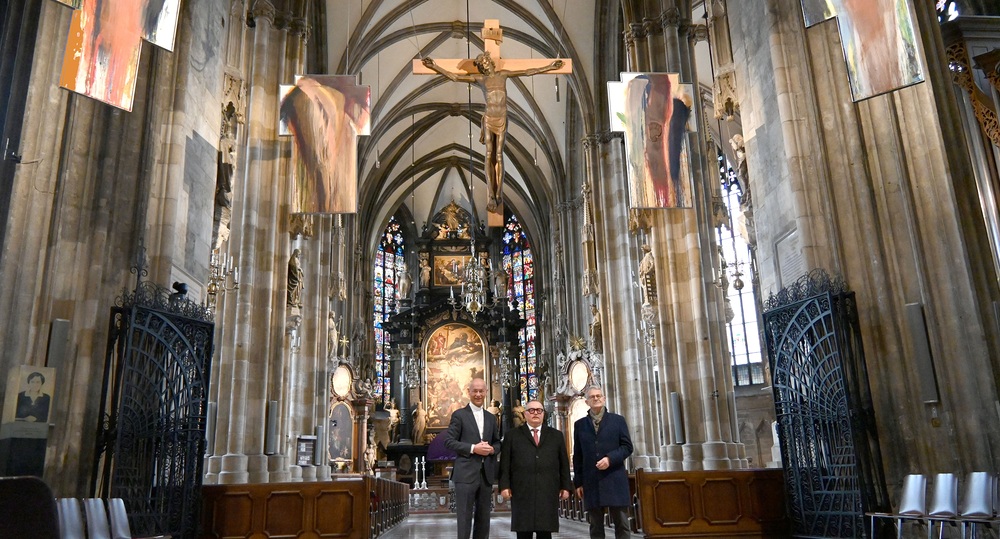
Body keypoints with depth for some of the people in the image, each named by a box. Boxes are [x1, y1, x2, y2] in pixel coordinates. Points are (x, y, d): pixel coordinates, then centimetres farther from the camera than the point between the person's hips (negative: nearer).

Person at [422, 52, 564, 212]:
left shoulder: (503, 74, 13)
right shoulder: (479, 79, 9)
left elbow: (528, 72, 16)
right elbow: (455, 77, 8)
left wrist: (549, 67, 16)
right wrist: (435, 67, 4)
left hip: (502, 119, 1)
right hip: (489, 119, -1)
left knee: (499, 156, -1)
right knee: (489, 155, -7)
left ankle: (497, 195, -3)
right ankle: (491, 196, -10)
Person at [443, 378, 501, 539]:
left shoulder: (491, 418, 15)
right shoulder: (459, 415, -1)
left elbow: (497, 442, 19)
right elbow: (448, 441, -7)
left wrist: (492, 449, -5)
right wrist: (473, 448, -17)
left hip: (486, 474, 5)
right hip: (466, 473, -5)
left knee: (483, 518, 12)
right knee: (464, 518, -4)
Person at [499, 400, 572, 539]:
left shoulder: (556, 435, 15)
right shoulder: (512, 436, 10)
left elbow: (564, 463, 13)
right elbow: (505, 464, 4)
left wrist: (566, 486, 6)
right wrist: (504, 486, -5)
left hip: (548, 492, 1)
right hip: (522, 493, -1)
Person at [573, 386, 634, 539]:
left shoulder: (618, 420, 7)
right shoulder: (580, 424, 10)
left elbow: (627, 446, 2)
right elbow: (577, 455, 9)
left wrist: (610, 459, -15)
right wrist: (578, 481, 5)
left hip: (615, 480, -1)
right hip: (591, 482, 1)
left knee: (621, 524, 2)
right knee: (596, 526, 6)